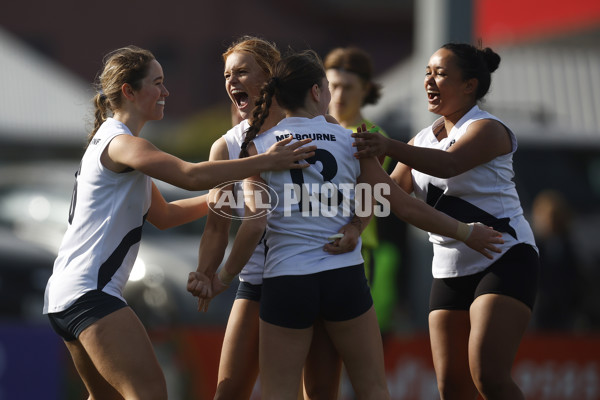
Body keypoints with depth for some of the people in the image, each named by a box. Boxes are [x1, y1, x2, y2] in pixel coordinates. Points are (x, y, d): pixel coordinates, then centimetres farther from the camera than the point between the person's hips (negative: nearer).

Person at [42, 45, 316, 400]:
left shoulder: (110, 141, 20)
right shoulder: (120, 143, -13)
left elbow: (163, 215, 25)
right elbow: (191, 175, -27)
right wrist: (266, 162, -22)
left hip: (66, 293, 11)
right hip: (88, 293, -11)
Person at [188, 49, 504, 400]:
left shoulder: (260, 147, -1)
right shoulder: (351, 142, 2)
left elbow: (255, 224, -10)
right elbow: (403, 205, 4)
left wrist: (224, 279, 2)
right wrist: (465, 232, 15)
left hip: (286, 282, -1)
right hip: (345, 278, 1)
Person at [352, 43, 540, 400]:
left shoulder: (487, 129, -11)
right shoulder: (423, 141, 12)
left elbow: (449, 164, -32)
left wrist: (390, 147, -48)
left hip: (505, 260, -7)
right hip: (450, 272, 7)